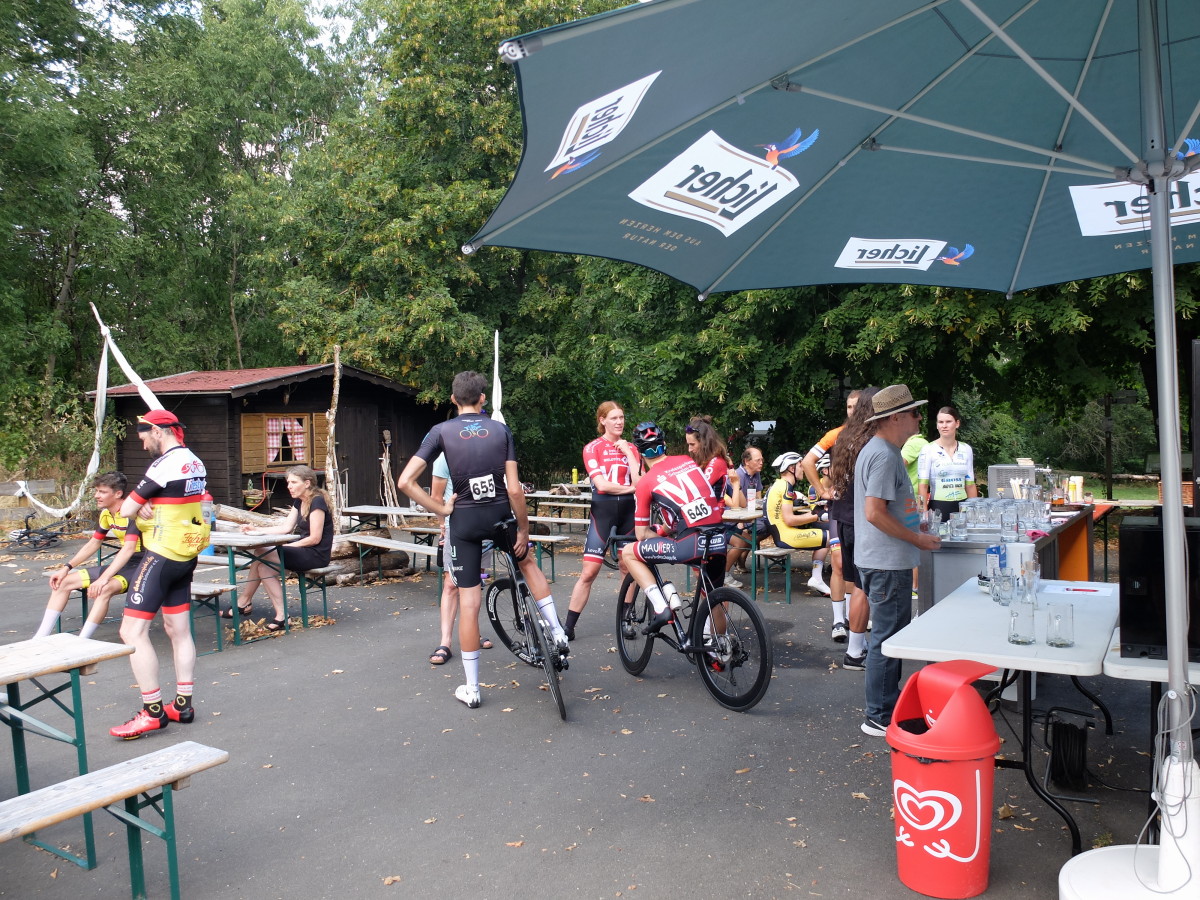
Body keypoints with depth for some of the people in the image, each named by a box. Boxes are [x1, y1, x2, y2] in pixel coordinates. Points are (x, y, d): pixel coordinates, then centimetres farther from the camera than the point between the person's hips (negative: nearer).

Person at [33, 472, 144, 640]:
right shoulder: (106, 514, 7)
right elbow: (93, 544, 18)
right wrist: (67, 568, 9)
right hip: (123, 564, 9)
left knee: (105, 589, -35)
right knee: (64, 582, 5)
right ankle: (41, 637, 9)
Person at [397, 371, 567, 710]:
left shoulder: (441, 431, -1)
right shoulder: (501, 430, 1)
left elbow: (405, 482, -10)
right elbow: (515, 489, -5)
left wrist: (441, 509, -1)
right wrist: (523, 529, 4)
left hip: (464, 519, -1)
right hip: (501, 515, 1)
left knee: (468, 600, 5)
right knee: (527, 562, 31)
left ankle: (471, 688, 13)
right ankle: (558, 634, 24)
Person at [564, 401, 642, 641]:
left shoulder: (630, 448, 9)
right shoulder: (593, 448, -2)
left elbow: (640, 481, -5)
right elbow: (601, 484, -12)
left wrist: (628, 452, -6)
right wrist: (631, 487, -5)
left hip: (628, 511, 4)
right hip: (603, 511, -4)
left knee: (628, 568, 8)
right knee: (589, 571, -6)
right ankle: (568, 626, 0)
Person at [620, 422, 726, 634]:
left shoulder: (646, 481, 4)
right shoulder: (689, 461, 18)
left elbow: (641, 534, 9)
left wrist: (660, 533, 26)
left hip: (691, 545, -6)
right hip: (719, 541, 6)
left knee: (629, 552, 10)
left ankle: (661, 608, 1)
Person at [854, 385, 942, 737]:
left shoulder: (880, 450, 14)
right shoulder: (884, 455, -19)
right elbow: (874, 513, -25)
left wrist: (915, 525, 17)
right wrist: (917, 539, -17)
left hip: (886, 560, 11)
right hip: (887, 563, -11)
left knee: (891, 635, 20)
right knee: (887, 639, -3)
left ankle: (890, 703, 32)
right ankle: (879, 718, 6)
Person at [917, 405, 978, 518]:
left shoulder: (966, 449, 8)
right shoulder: (928, 449, -4)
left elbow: (970, 485, 13)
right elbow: (923, 485, -9)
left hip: (963, 506, 4)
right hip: (938, 508, -3)